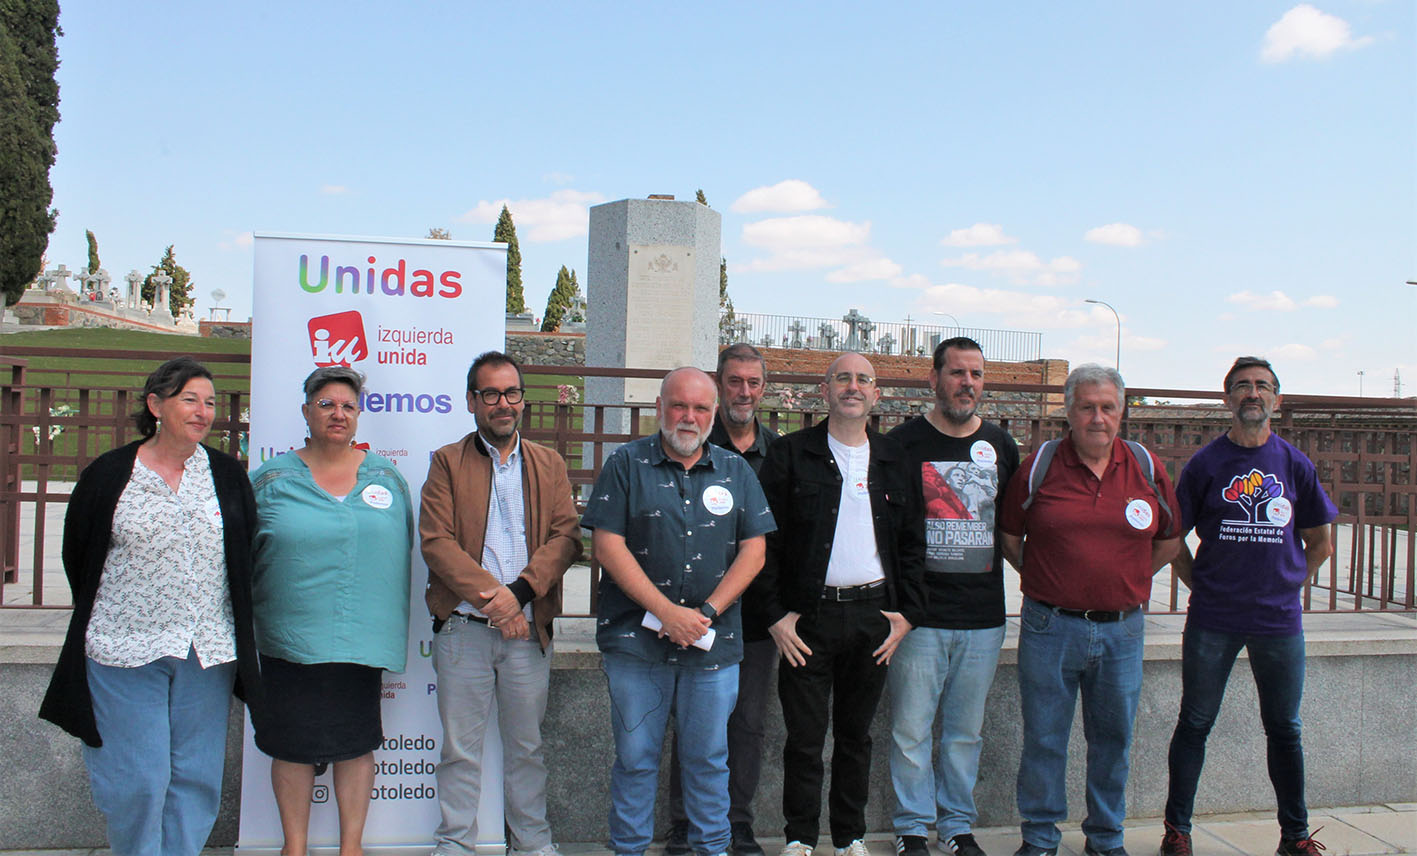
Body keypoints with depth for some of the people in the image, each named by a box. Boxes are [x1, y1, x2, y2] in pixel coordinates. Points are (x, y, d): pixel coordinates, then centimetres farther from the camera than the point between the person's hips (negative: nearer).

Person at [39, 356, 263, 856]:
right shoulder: (107, 476, 0)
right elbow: (77, 557, 8)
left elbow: (245, 559, 13)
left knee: (197, 775, 6)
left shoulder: (228, 476, 6)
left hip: (208, 653, 2)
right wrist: (107, 619, 10)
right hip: (124, 648, -2)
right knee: (135, 778, -1)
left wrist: (224, 623, 10)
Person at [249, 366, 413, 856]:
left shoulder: (385, 476, 7)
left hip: (362, 639, 1)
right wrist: (247, 619, 6)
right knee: (292, 746, 5)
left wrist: (390, 624, 12)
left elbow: (400, 549, 14)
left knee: (357, 743, 8)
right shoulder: (272, 479, 2)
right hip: (290, 637, -1)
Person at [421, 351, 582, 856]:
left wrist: (520, 592, -15)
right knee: (461, 747, 5)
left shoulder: (549, 465, 12)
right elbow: (437, 542, -7)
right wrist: (491, 598, -16)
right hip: (463, 626, -2)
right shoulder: (447, 463, 4)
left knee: (526, 746, 11)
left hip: (529, 628, 2)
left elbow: (566, 536, 0)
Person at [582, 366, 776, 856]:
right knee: (635, 757, 6)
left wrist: (706, 613, -8)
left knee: (708, 757, 10)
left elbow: (753, 550, 5)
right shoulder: (627, 464, 1)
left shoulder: (735, 471, 9)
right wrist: (666, 611, -13)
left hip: (714, 644, 2)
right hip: (635, 640, -2)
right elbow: (607, 544, -6)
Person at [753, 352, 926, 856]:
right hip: (808, 616, -3)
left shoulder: (895, 462, 10)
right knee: (805, 735, 2)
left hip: (874, 616, 3)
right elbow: (765, 540, -3)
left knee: (856, 734, 12)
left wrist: (907, 612, 4)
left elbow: (912, 544, 12)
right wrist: (775, 614, -7)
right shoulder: (790, 455, 0)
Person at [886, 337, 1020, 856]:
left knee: (965, 731, 12)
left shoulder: (1001, 446, 8)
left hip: (983, 617, 3)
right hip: (919, 615, -3)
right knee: (911, 730, 2)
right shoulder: (903, 443, -3)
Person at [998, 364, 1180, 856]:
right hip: (1050, 626, -2)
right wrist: (1043, 580, 7)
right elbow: (1009, 535, 9)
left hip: (1122, 628, 2)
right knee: (1044, 737, 6)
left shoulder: (1147, 468, 4)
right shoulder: (1039, 466, -2)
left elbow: (1169, 540, 15)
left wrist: (1127, 581, 11)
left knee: (1114, 737, 12)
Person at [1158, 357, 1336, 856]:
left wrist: (1287, 585, 6)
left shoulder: (1295, 465, 4)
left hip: (1279, 621, 2)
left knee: (1284, 729, 11)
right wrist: (1202, 587, 0)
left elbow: (1320, 543, 13)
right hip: (1213, 621, -1)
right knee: (1195, 723, 6)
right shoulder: (1206, 463, -1)